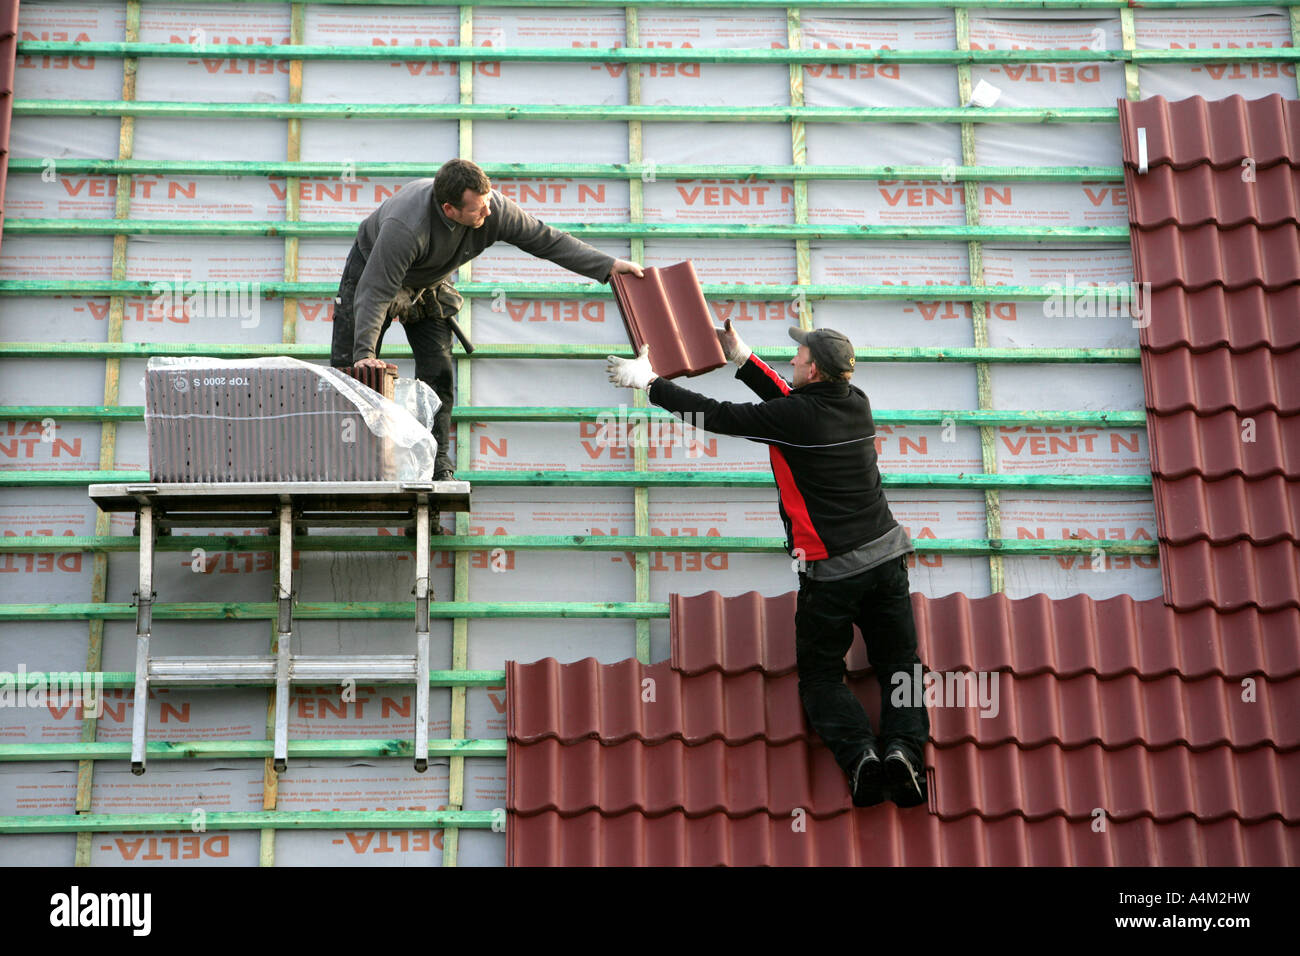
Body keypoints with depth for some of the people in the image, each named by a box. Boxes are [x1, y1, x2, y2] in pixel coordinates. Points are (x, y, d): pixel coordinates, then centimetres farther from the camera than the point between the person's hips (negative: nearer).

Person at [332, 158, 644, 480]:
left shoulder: (495, 209, -29)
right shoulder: (405, 226, -43)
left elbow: (545, 239, -20)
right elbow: (375, 292, -40)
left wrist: (609, 265, -24)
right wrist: (364, 352, -45)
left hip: (430, 285, 4)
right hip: (373, 271, -4)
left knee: (437, 374, -6)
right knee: (351, 368, -7)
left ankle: (437, 469, -3)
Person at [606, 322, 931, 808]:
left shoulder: (794, 418, -14)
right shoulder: (856, 403, 5)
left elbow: (716, 416, -6)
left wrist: (648, 381, 5)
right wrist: (741, 357, 27)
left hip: (831, 571, -5)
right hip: (886, 555, 5)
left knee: (820, 677, 10)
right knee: (899, 663, 14)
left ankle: (858, 753, -13)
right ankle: (903, 746, -11)